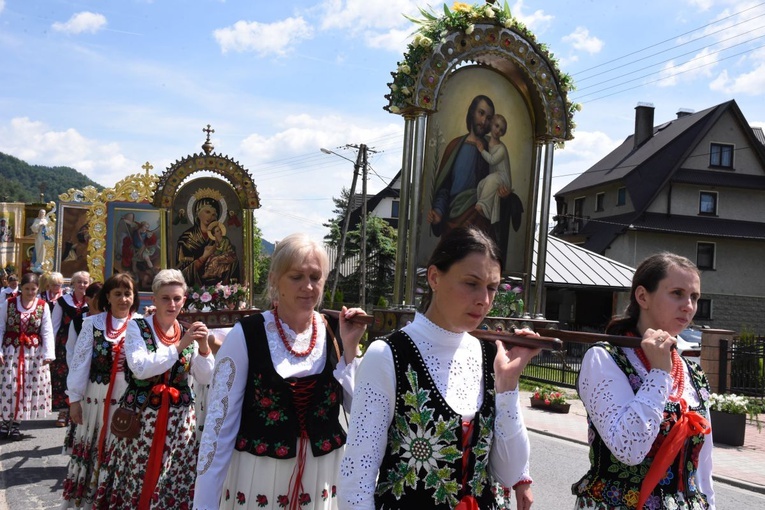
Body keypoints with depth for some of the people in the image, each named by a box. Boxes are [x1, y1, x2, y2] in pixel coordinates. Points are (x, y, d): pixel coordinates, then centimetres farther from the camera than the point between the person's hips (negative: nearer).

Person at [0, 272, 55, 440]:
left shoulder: (43, 306, 0)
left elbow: (47, 332, -2)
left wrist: (48, 353, -11)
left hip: (34, 352, 1)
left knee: (29, 386, 2)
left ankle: (16, 423, 14)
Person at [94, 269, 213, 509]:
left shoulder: (188, 332, 7)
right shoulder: (137, 327, -3)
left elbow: (205, 379, 3)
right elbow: (140, 368, -18)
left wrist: (204, 348, -12)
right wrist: (179, 346, -20)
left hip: (179, 419, 3)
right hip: (141, 416, -3)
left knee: (175, 483, 6)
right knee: (136, 480, 2)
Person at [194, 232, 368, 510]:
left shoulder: (335, 333, -2)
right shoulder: (246, 335, -12)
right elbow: (219, 422, -11)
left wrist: (349, 347, -11)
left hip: (324, 480, 3)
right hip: (258, 479, -3)